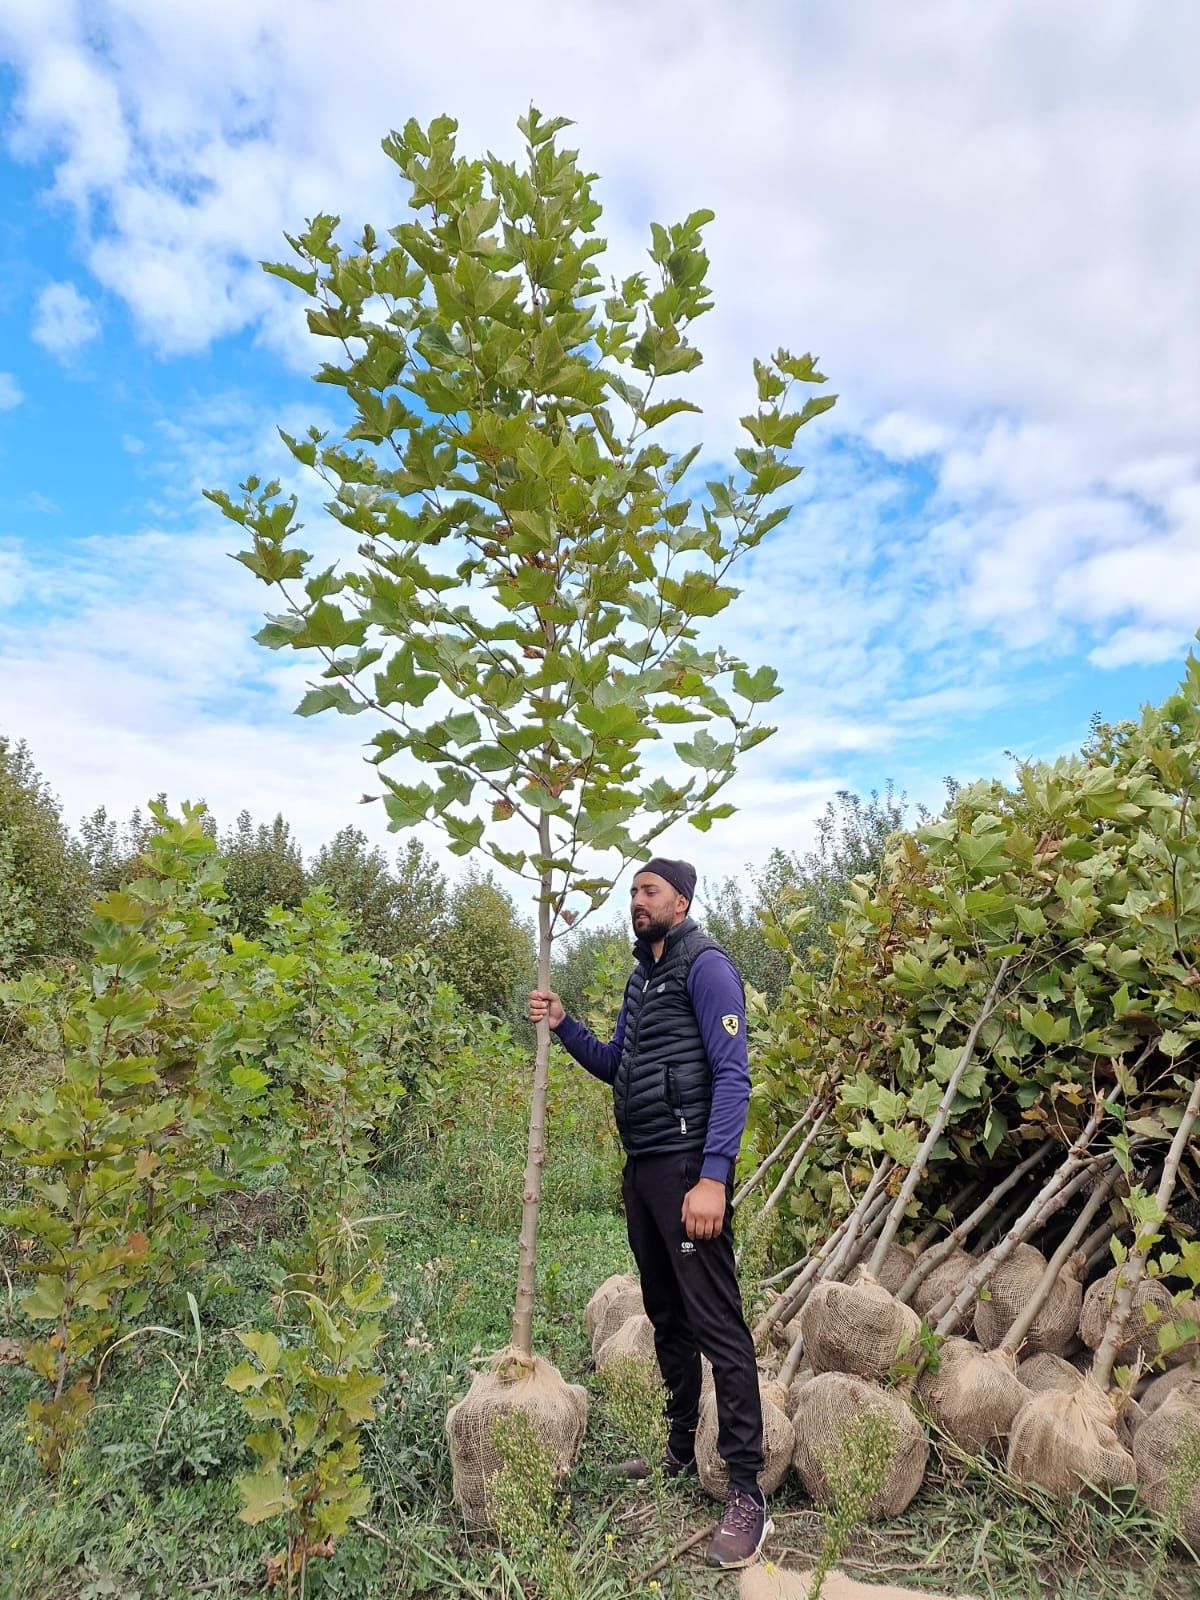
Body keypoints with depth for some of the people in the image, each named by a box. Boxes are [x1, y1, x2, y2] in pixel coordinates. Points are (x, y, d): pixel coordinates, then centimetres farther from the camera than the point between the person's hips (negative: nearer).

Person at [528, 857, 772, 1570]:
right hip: (642, 1168, 9)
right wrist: (564, 1025, 4)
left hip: (688, 1168, -9)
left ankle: (748, 1494, 2)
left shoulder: (706, 966, -10)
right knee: (666, 1317, 18)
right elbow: (617, 1067, 20)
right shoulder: (642, 976, 16)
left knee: (716, 1324, -6)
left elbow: (732, 1075, -17)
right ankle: (682, 1451, 32)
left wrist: (713, 1178, -25)